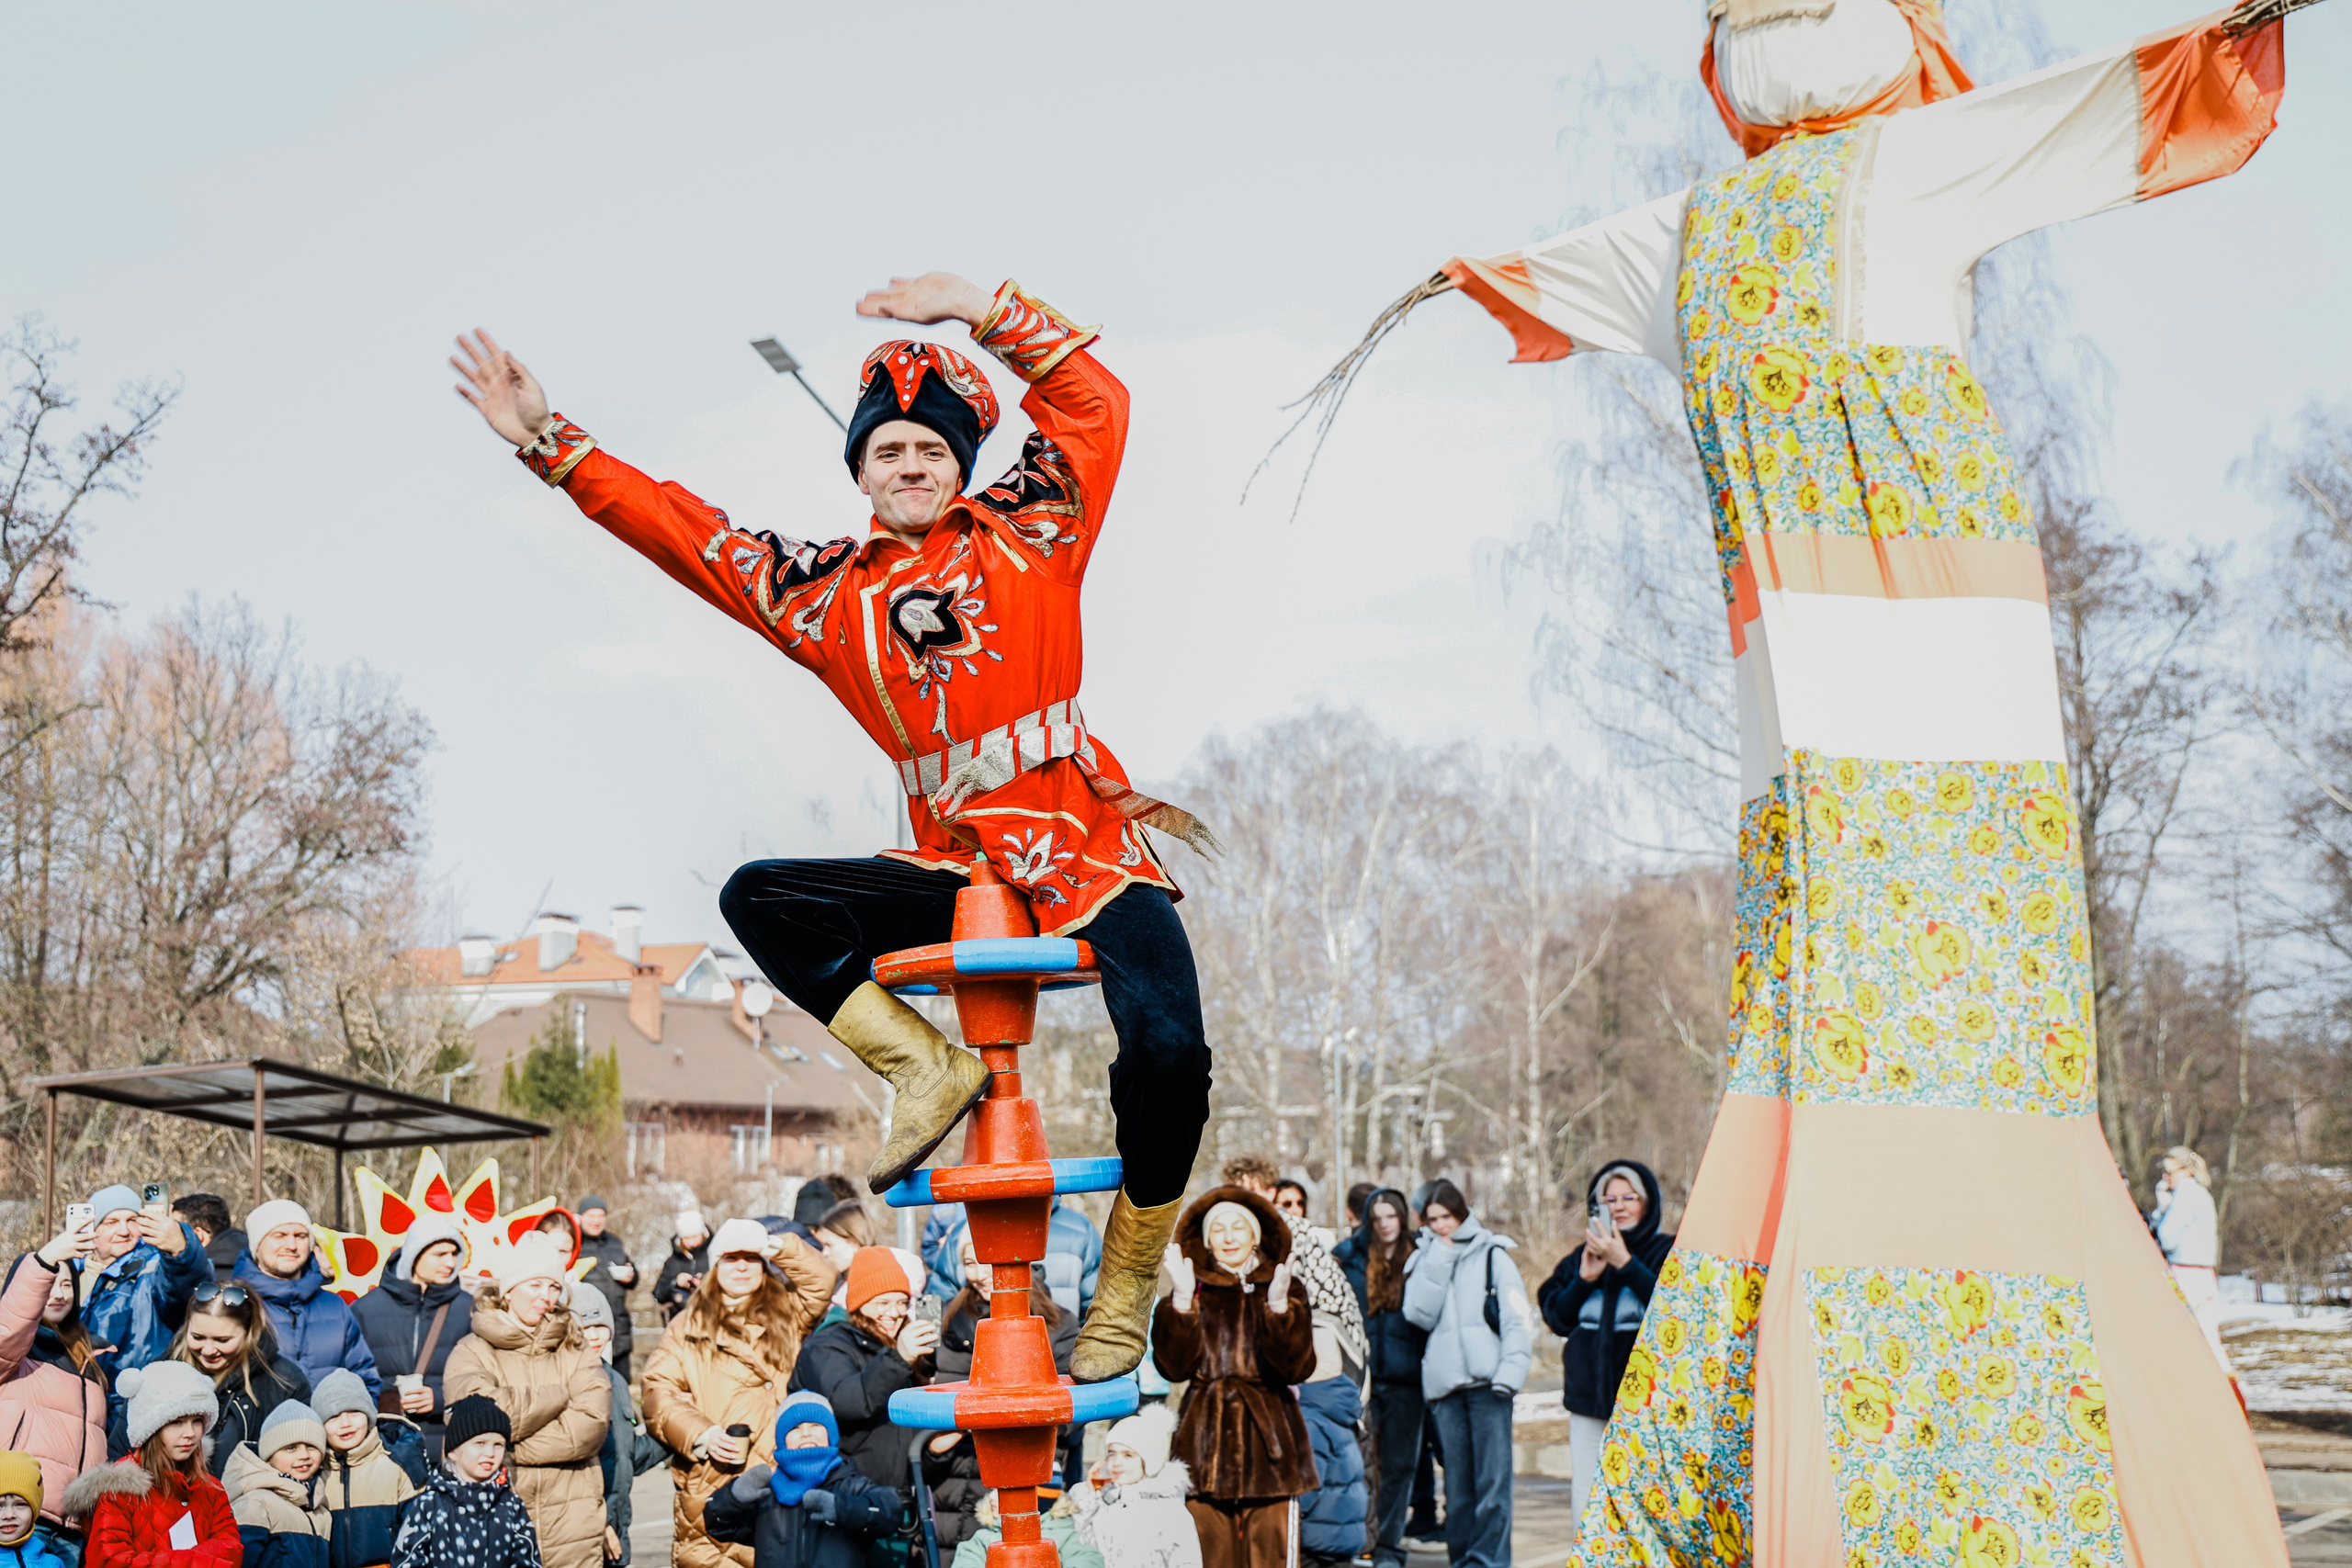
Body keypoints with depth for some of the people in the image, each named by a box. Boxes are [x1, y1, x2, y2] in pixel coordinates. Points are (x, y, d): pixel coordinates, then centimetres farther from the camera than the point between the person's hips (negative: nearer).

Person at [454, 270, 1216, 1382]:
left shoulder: (1026, 529, 6)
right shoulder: (823, 590, 10)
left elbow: (1094, 405, -1)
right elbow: (683, 534, 10)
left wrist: (984, 311, -7)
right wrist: (550, 447, 7)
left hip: (1084, 845, -3)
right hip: (952, 864, 3)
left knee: (1166, 1049, -23)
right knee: (760, 899, -13)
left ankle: (1127, 1286, -1)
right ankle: (925, 1071, -9)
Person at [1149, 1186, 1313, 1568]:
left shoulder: (1287, 1291, 8)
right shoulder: (1194, 1292, 9)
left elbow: (1297, 1367, -6)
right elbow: (1175, 1366, -5)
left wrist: (1278, 1305, -20)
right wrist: (1183, 1299, -16)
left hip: (1268, 1440, 0)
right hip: (1206, 1442, 0)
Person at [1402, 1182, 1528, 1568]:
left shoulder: (1492, 1254, 7)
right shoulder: (1424, 1260, 15)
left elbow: (1517, 1318, 2)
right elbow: (1420, 1315, 0)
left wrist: (1510, 1370, -11)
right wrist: (1439, 1259, -2)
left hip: (1486, 1378, -3)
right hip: (1444, 1382, 3)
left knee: (1492, 1478, -8)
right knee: (1457, 1479, 4)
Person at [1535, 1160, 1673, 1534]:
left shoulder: (1668, 1251, 3)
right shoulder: (1583, 1256, 16)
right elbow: (1556, 1318, 11)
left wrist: (1625, 1263, -16)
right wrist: (1584, 1279, -3)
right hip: (1589, 1396, 4)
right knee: (1587, 1502, 2)